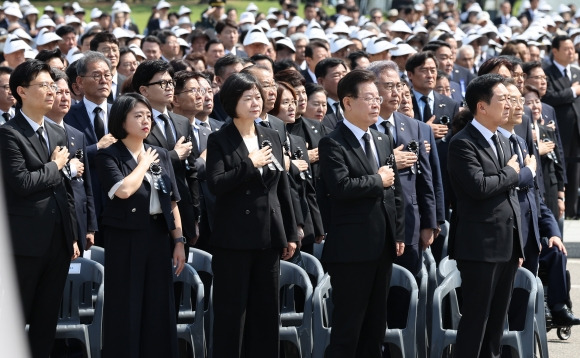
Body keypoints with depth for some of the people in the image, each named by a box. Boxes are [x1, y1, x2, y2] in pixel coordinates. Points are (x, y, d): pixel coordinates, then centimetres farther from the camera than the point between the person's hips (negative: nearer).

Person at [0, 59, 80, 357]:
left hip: (58, 242, 7)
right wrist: (55, 166, -7)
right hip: (26, 242, -7)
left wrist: (72, 236, 16)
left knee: (47, 321, 11)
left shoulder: (58, 133, 14)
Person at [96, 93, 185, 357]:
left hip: (159, 236, 5)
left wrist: (178, 241, 6)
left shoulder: (161, 155, 11)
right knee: (126, 308, -1)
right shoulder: (109, 156, -6)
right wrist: (144, 163, -8)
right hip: (126, 238, -5)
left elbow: (172, 202, 13)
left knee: (158, 306, 7)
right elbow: (124, 190, -23)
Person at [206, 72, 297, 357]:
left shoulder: (272, 138, 12)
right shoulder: (219, 140, -3)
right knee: (231, 310, -1)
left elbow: (283, 188, 14)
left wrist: (290, 234, 13)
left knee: (266, 310, 9)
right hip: (234, 237, -5)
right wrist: (250, 164, -17)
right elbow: (215, 184, -16)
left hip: (269, 237, 5)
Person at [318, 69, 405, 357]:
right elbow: (340, 187, -25)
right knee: (347, 326, -4)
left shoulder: (383, 142, 15)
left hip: (382, 247, 8)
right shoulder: (333, 144, -10)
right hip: (352, 247, -8)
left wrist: (399, 235, 11)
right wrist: (378, 181, -13)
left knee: (375, 326, 13)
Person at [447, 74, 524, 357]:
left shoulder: (502, 142, 17)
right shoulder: (463, 143, -11)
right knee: (476, 318, -5)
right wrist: (510, 173, -8)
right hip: (481, 246, -8)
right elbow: (479, 186, -25)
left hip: (507, 246, 8)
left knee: (497, 319, 12)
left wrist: (518, 246, 19)